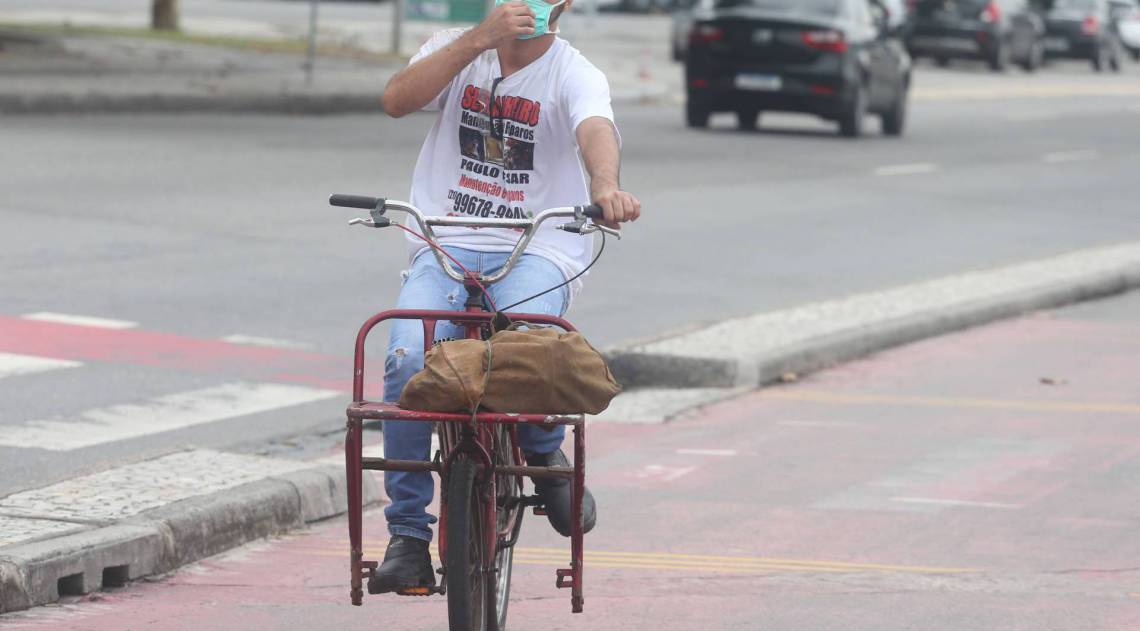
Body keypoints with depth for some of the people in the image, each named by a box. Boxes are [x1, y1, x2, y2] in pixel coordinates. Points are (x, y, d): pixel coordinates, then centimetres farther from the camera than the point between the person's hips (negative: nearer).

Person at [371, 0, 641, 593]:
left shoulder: (575, 74, -1)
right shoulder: (456, 49, 9)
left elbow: (595, 132, -23)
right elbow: (397, 98, -10)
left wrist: (606, 187, -46)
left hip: (538, 252, -2)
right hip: (446, 247, 2)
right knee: (407, 361, -26)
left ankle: (545, 454, 0)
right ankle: (407, 535, -14)